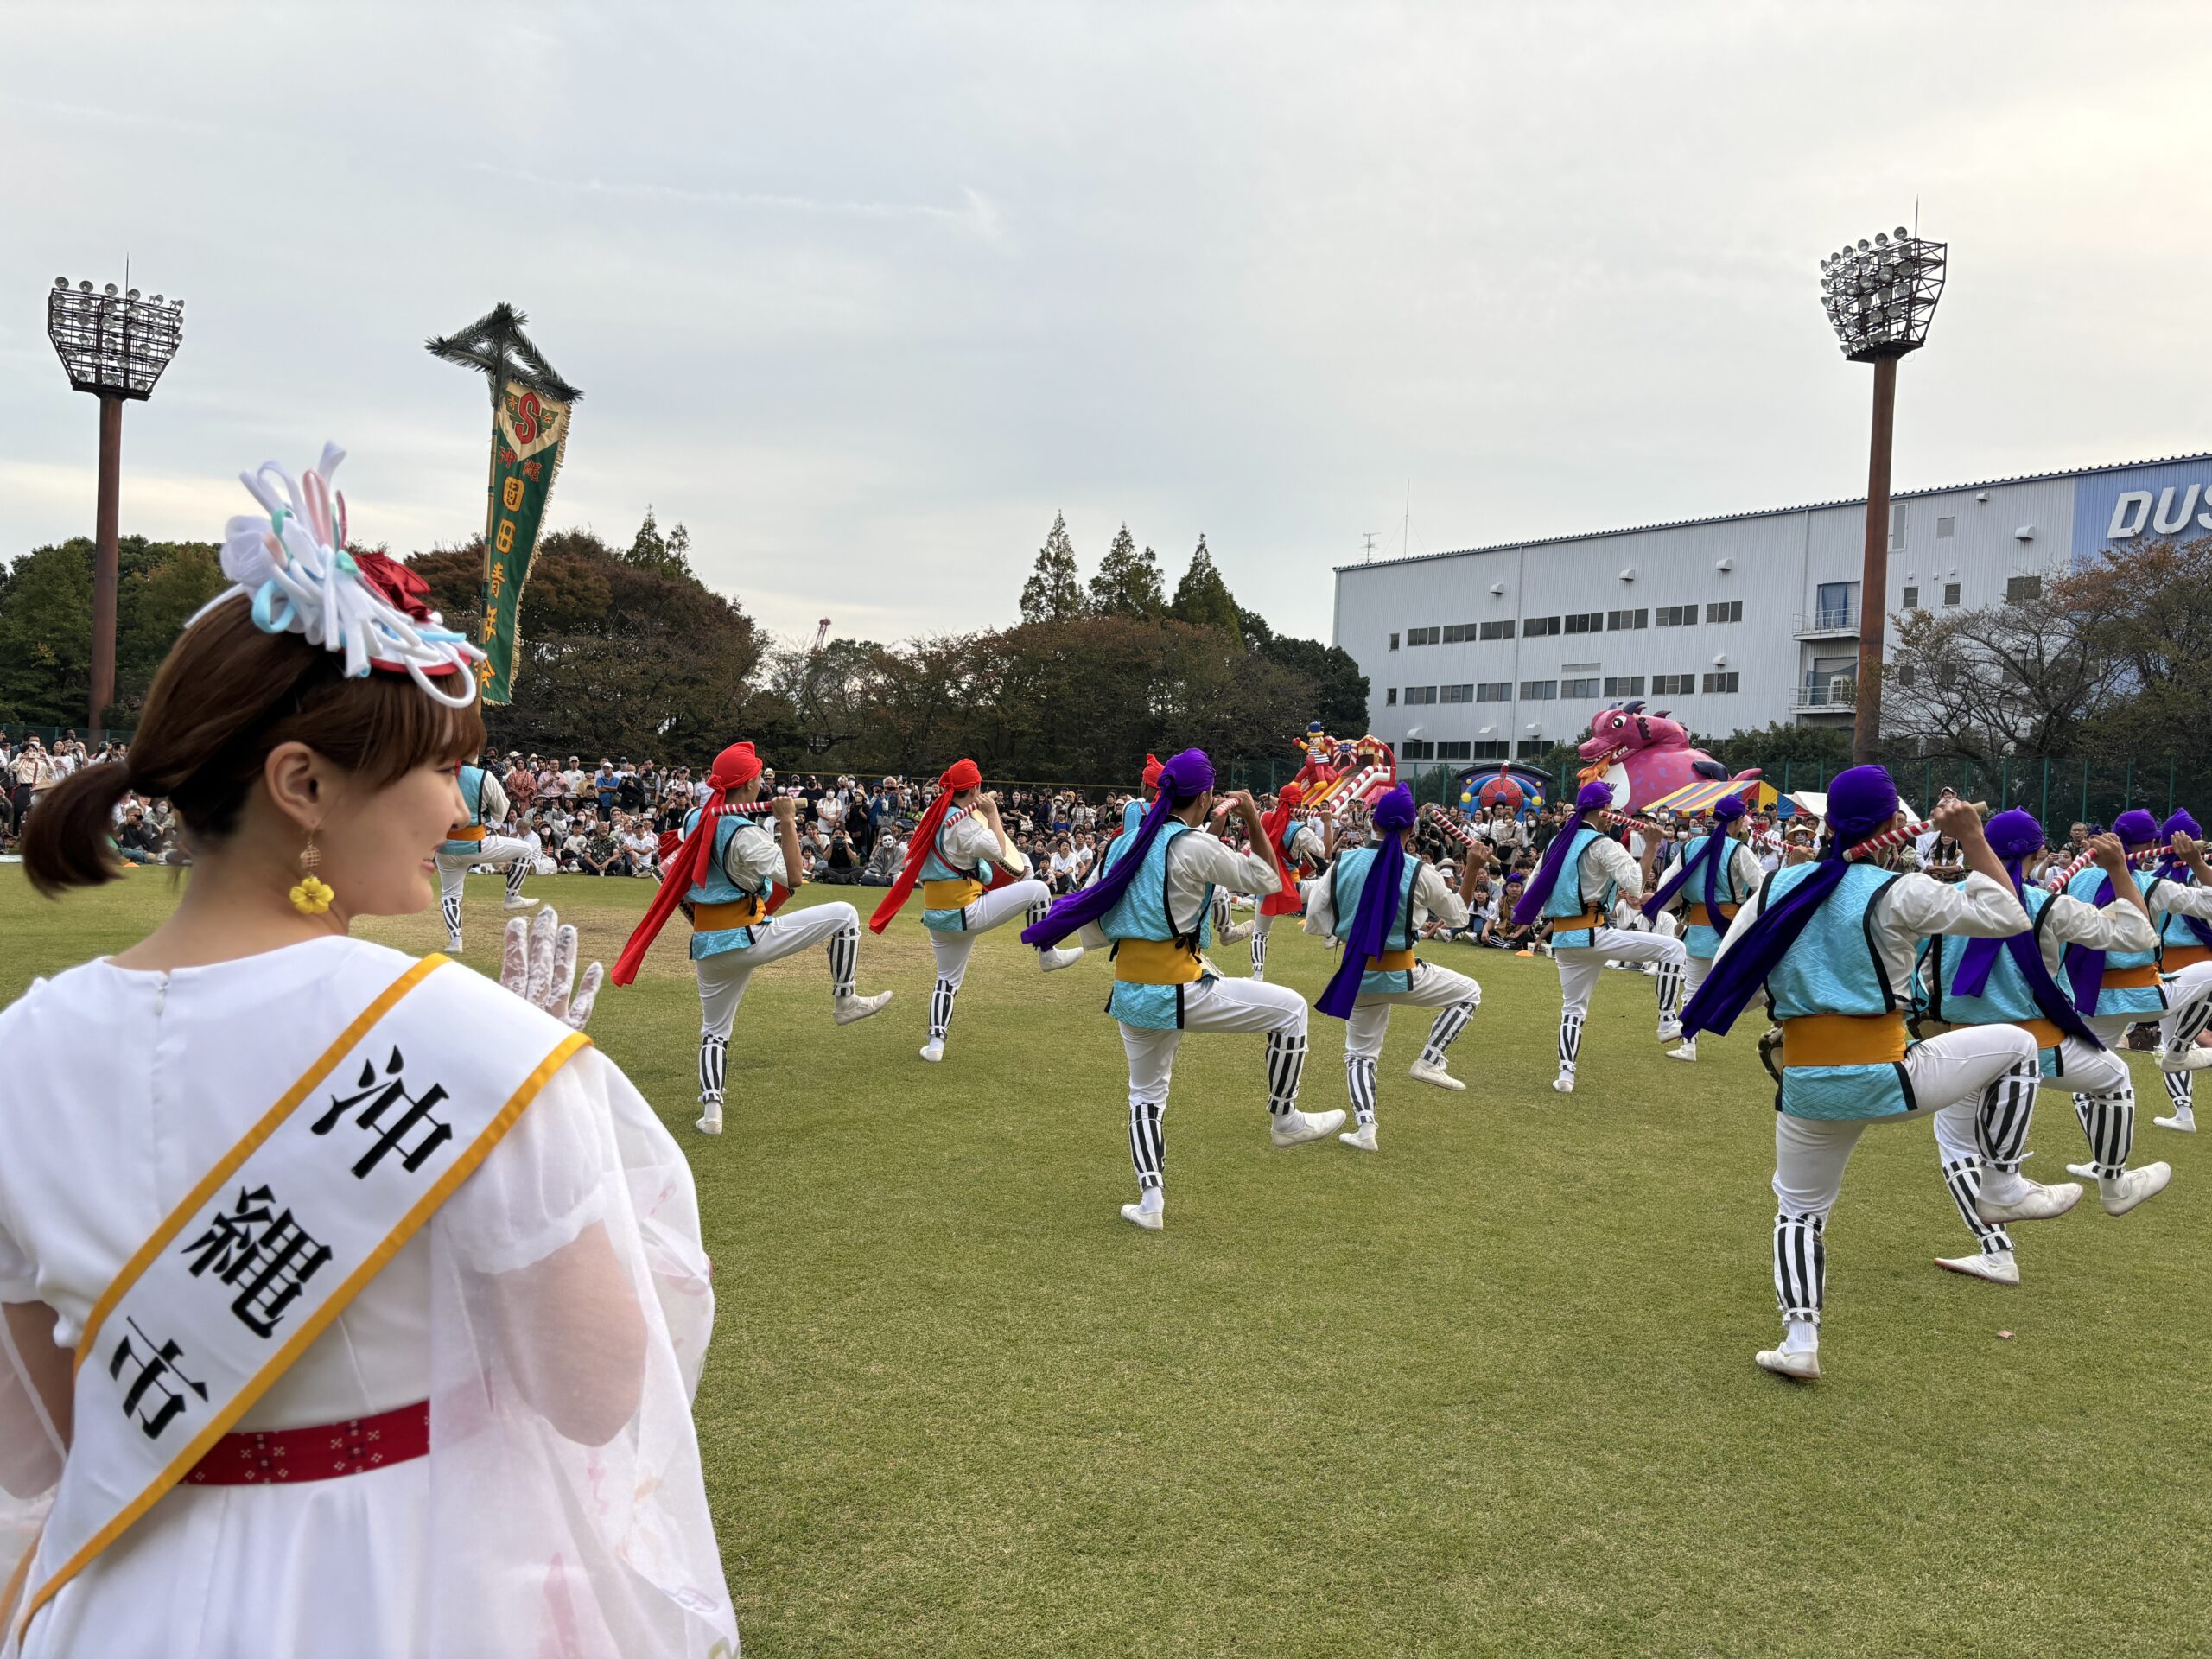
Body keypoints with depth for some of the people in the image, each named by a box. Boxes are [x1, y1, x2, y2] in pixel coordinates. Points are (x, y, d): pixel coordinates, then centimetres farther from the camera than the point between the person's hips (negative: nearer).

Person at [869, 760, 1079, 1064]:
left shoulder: (933, 816, 7)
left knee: (948, 979, 21)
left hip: (937, 918, 8)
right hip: (965, 912, -8)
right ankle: (1048, 955, 11)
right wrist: (993, 812, -5)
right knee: (1036, 889, 2)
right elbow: (1000, 853, -15)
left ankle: (935, 1043, 15)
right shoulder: (964, 824, -16)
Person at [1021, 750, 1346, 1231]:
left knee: (1146, 1095, 23)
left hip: (1129, 989, 7)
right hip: (1178, 989, -7)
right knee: (1290, 1008, 7)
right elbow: (1266, 880, -1)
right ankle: (1285, 1120, 16)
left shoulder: (1128, 841, 9)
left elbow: (1095, 915, 14)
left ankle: (1150, 1202, 19)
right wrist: (1253, 821, 7)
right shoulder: (1198, 848, -11)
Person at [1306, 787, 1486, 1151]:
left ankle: (1364, 1128, 7)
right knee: (1469, 992, 19)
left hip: (1357, 975, 3)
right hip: (1400, 974, -3)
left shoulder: (1343, 863, -7)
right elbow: (1457, 916, 4)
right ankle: (1429, 1062, 8)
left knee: (1360, 1054, 20)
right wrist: (1472, 869, 8)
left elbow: (1316, 921, -3)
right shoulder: (1420, 871, -12)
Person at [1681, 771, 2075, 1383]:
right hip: (1886, 1079, -3)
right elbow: (2008, 916, 1)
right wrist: (1973, 838, 5)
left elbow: (1726, 986, 4)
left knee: (1800, 1211, 23)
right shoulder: (1898, 893, -8)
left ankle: (1798, 1342, 14)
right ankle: (2002, 1188, 22)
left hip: (1806, 1090, 4)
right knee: (2015, 1045, 20)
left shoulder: (1776, 887, 3)